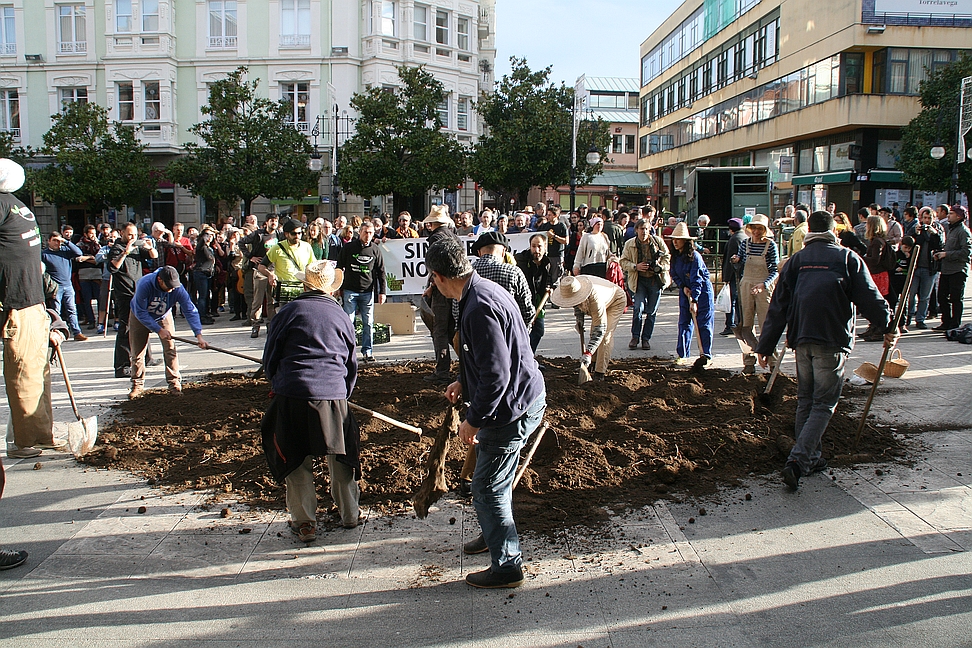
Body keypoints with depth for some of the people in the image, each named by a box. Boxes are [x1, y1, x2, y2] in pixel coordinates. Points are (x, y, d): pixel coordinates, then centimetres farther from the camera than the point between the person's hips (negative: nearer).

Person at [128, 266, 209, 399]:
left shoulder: (178, 289, -31)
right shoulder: (144, 285, -37)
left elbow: (190, 310, -29)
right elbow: (141, 313, -29)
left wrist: (198, 335, -37)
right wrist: (158, 330, -31)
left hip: (163, 317, 2)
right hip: (140, 317, -1)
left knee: (170, 348, -10)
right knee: (137, 352, 0)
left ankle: (174, 383, -1)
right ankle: (137, 385, 15)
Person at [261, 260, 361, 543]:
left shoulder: (288, 312, 3)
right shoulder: (340, 316, 10)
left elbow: (270, 357, 8)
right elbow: (351, 364, 18)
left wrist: (277, 385, 26)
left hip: (291, 395, -2)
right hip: (332, 395, 2)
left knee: (296, 461, 10)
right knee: (340, 456, 16)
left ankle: (304, 523, 14)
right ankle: (349, 515, 28)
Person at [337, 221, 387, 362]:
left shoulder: (375, 250, 5)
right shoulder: (348, 248, 2)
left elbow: (381, 272, 9)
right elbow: (339, 268, 9)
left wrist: (382, 291, 4)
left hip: (368, 291, 1)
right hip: (350, 290, -1)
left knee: (368, 323, 1)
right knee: (348, 321, 0)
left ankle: (367, 351, 9)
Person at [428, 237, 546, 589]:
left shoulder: (479, 307, -27)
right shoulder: (484, 290, 7)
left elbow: (497, 373, -29)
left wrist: (474, 419, -20)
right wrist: (465, 383, 23)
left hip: (512, 408, -11)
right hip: (524, 398, 11)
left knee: (488, 488, 2)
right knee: (495, 479, 27)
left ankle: (507, 566, 16)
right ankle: (494, 535, 47)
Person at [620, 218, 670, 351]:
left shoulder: (658, 241, 1)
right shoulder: (630, 244, 0)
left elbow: (668, 257, 8)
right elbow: (623, 262, 2)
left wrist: (661, 266, -11)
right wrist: (636, 266, -15)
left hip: (656, 280, 1)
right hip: (639, 281, -1)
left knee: (652, 311, 4)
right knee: (638, 308, -13)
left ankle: (646, 338, 15)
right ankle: (635, 337, 2)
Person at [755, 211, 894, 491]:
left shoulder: (795, 261, 9)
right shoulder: (848, 258, 1)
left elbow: (778, 307, 7)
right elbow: (870, 299, 2)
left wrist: (765, 347, 11)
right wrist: (888, 327, 20)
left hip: (801, 339, 4)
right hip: (833, 341, -4)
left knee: (805, 400, 18)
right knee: (824, 404, 0)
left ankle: (810, 457, 25)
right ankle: (798, 460, -13)